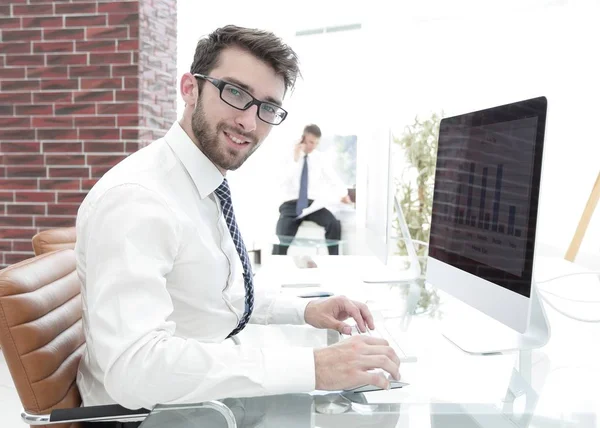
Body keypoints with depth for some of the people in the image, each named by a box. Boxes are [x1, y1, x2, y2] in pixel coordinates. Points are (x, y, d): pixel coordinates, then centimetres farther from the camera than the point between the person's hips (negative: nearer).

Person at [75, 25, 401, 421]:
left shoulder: (210, 188, 2)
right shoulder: (135, 199, -25)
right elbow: (135, 368, -35)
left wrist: (304, 310, 0)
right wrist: (312, 367, -35)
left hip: (207, 393, 8)